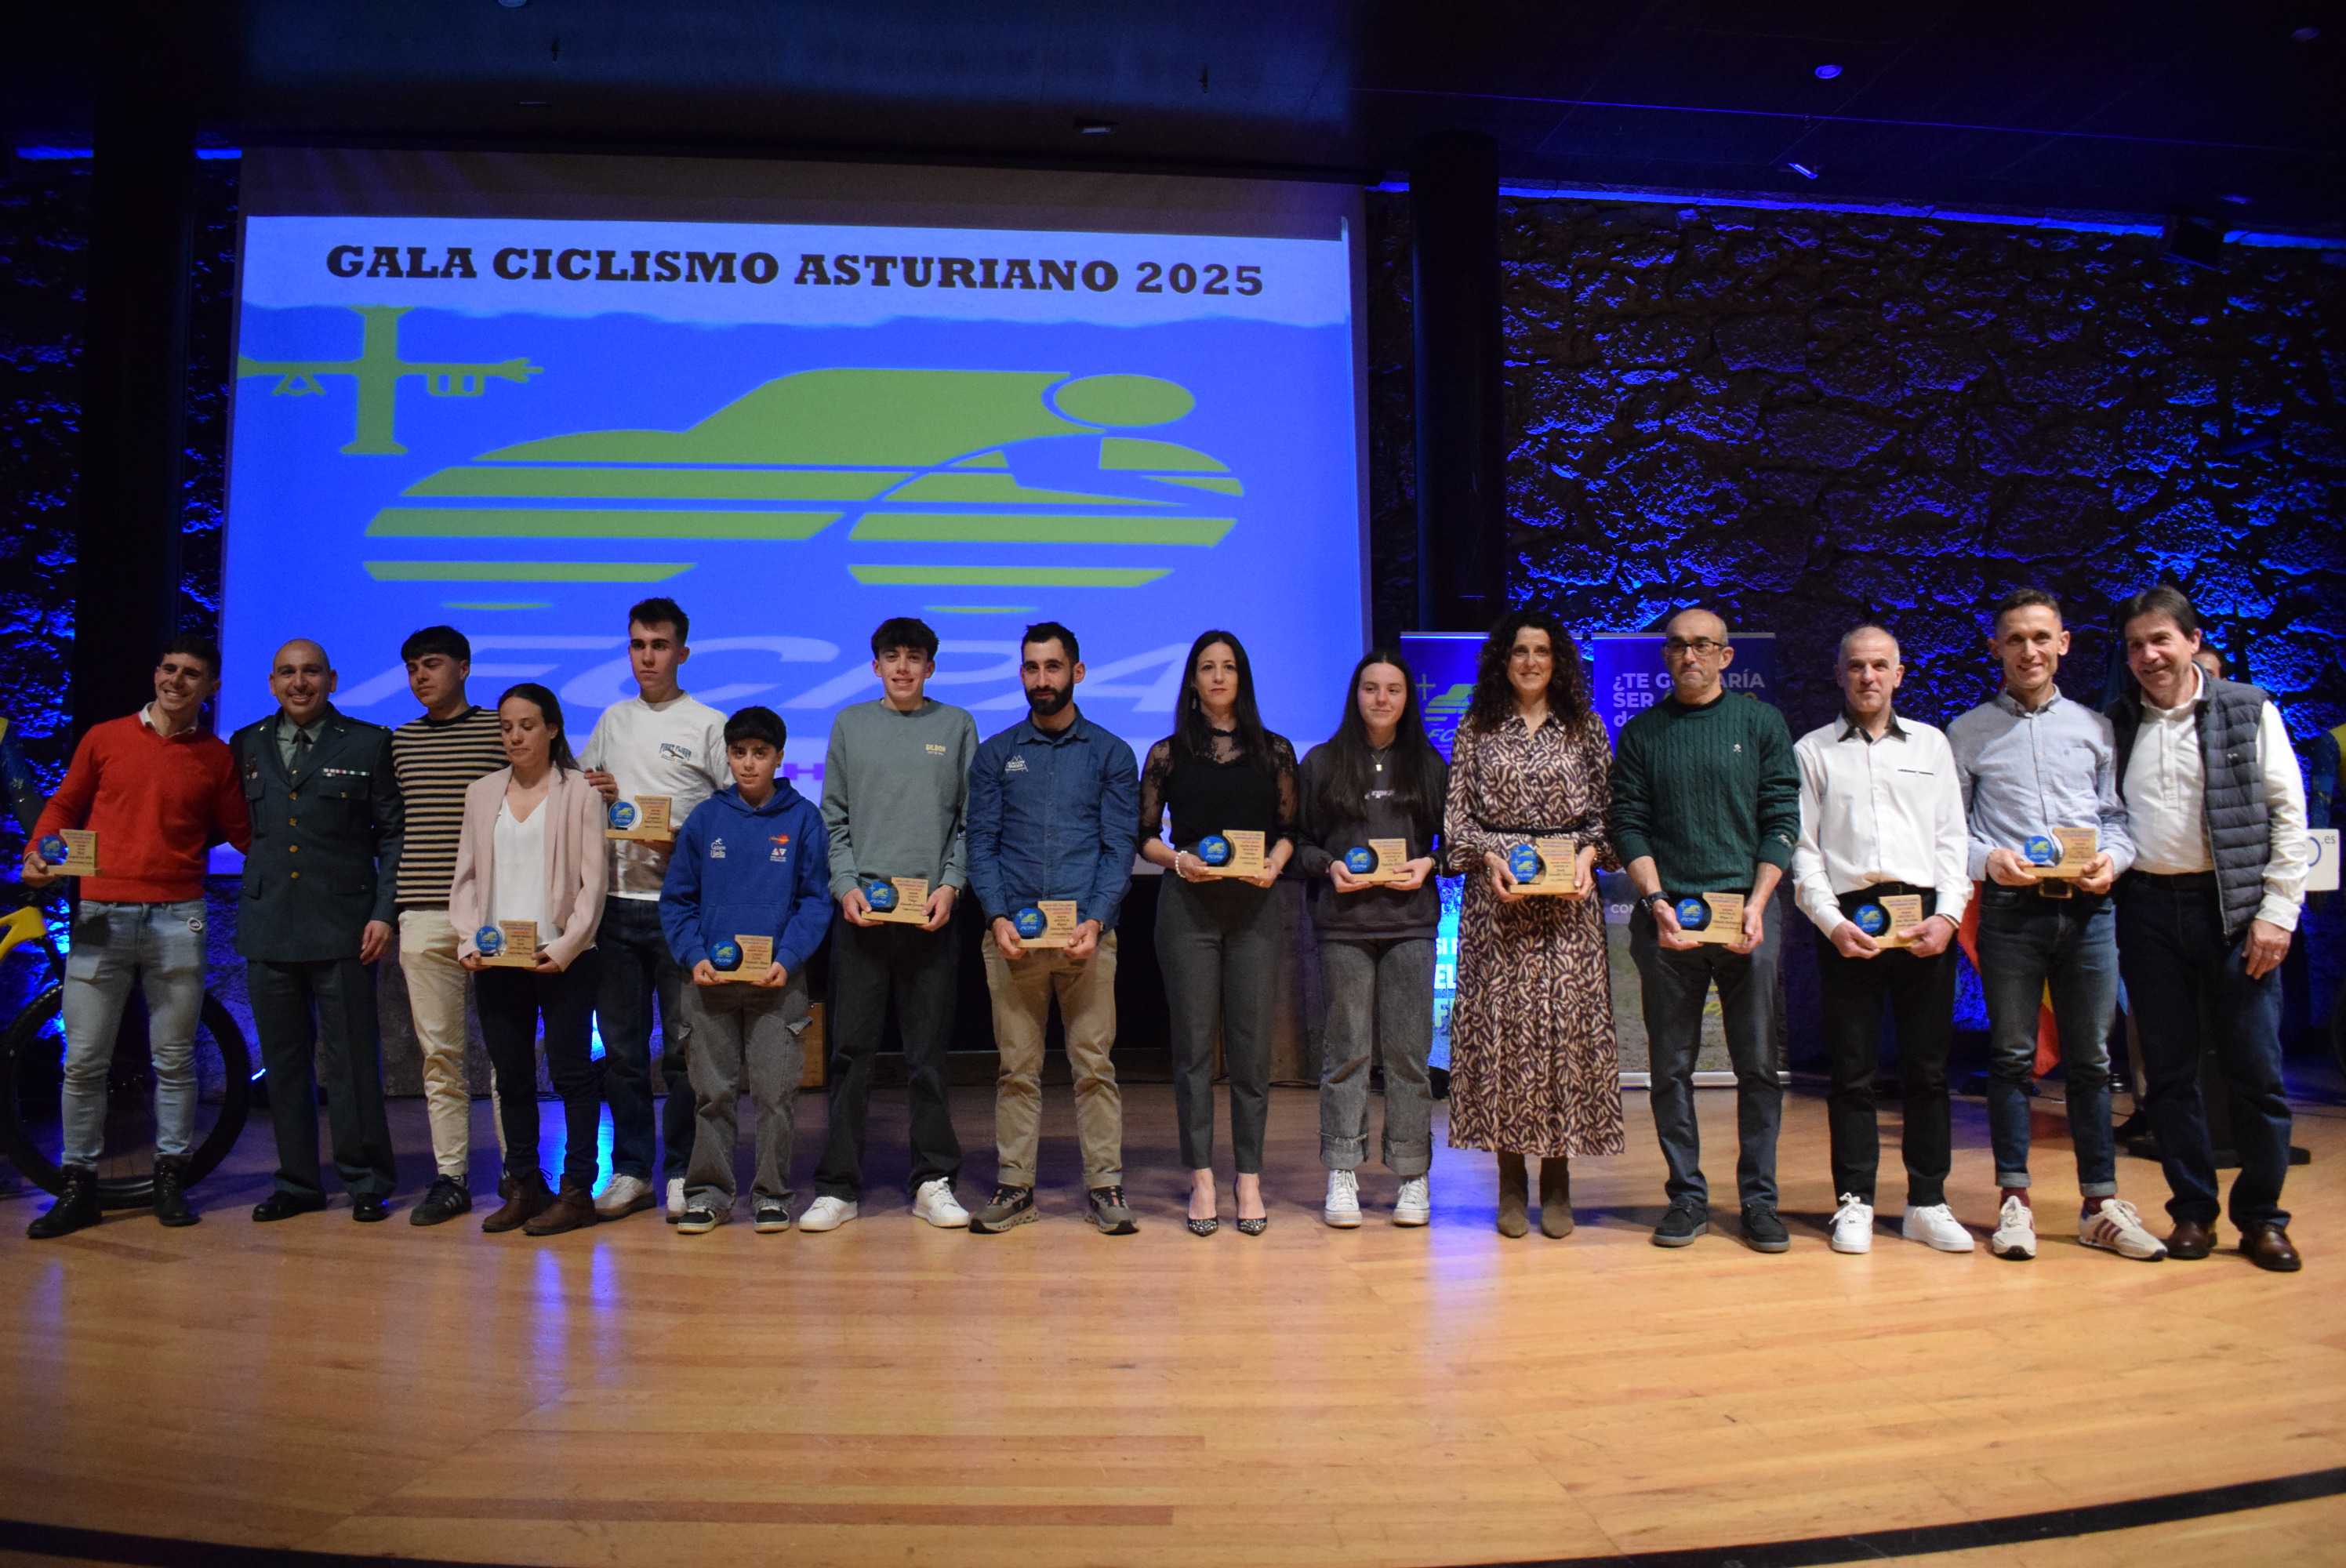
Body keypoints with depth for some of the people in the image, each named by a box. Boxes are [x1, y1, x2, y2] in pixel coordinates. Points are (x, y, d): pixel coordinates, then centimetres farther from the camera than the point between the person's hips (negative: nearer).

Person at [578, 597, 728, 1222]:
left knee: (684, 1044, 0)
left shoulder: (709, 724, 1)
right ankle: (631, 1171, 19)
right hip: (616, 902, 4)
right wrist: (592, 793, 1)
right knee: (621, 1046, 9)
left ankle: (681, 1173, 11)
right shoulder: (612, 721, 14)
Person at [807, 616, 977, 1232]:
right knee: (851, 1050, 3)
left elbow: (970, 820, 6)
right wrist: (845, 886, -5)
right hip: (861, 908, 1)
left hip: (931, 911, 0)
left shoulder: (957, 726, 8)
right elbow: (834, 818, 8)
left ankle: (934, 1182, 15)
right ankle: (839, 1186, 11)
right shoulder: (850, 725, 10)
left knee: (928, 1054, 5)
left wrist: (949, 886, -7)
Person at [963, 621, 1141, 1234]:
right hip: (1012, 931, 1)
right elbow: (980, 844, 7)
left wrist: (1095, 920, -12)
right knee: (1017, 1067, 5)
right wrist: (998, 917, -8)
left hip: (1087, 930, -1)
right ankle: (1013, 1186, 14)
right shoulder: (996, 754, 12)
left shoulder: (1110, 753, 8)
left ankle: (1104, 1187, 8)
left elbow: (1120, 849, 2)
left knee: (1094, 1064, -1)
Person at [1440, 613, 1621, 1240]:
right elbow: (1456, 816, 4)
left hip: (1568, 901, 1)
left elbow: (1606, 811, 8)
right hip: (1497, 897, 0)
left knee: (1567, 1021, -2)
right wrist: (1489, 858, -11)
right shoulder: (1475, 731, 7)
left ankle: (1557, 1182, 8)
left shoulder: (1585, 729, 9)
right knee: (1499, 1022, -2)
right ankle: (1511, 1181, 8)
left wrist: (1588, 856, -9)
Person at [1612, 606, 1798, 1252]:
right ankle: (1687, 1194, 12)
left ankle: (1758, 1199, 11)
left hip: (1746, 913, 0)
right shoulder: (1642, 733, 9)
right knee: (1671, 1066, 3)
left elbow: (1782, 820, 3)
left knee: (1758, 1064, 2)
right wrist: (1656, 902, -8)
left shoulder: (1761, 722, 7)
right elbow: (1628, 825, 5)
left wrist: (1756, 904, -8)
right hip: (1666, 916, 1)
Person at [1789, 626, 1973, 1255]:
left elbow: (1952, 838, 10)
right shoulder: (1813, 750, 10)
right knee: (1852, 1069, 2)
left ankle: (1927, 1203, 13)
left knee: (1928, 1067, 4)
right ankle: (1855, 1202, 9)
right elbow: (1802, 849, 4)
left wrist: (1948, 915, -4)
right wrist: (1832, 922, -9)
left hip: (1925, 918, 2)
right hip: (1848, 920, -2)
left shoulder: (1931, 743, 16)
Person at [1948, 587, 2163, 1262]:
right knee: (2013, 1056, 3)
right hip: (2010, 910, -2)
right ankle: (2014, 1199, 10)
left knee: (2091, 1059, 7)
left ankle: (2101, 1204, 16)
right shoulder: (1968, 733, 7)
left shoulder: (2095, 727, 12)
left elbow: (2120, 814, 11)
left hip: (2088, 909, 2)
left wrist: (2111, 859, -9)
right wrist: (1987, 859, -14)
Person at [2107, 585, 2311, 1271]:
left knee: (2257, 1071, 1)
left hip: (2233, 908, -2)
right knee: (2169, 1071, 7)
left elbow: (2289, 817, 0)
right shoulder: (2115, 725, 9)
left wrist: (2277, 912, -6)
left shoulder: (2250, 711, 2)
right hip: (2149, 909, 2)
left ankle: (2261, 1217, 16)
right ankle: (2192, 1211, 18)